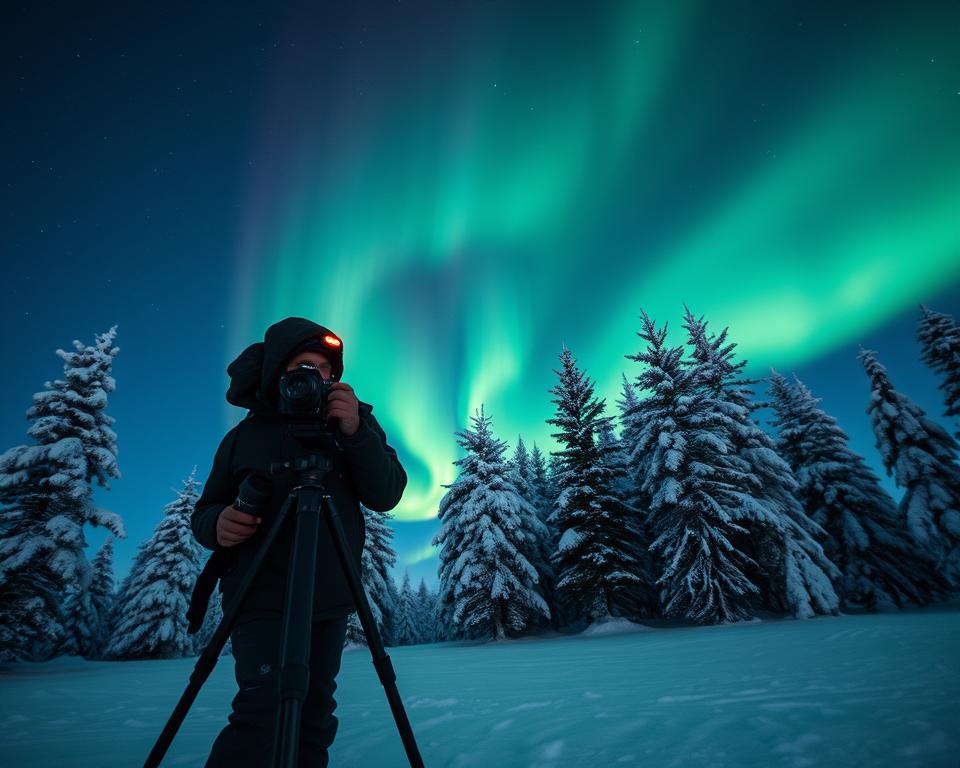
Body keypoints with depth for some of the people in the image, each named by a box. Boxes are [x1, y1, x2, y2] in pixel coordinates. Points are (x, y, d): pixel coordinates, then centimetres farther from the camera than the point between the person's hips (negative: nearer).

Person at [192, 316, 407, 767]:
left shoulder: (355, 424, 2)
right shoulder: (244, 436, 2)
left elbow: (387, 496, -9)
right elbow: (204, 512, 7)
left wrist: (356, 432, -23)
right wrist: (217, 523, -17)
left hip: (332, 603, 2)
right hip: (263, 599, -2)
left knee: (314, 717, 9)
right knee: (264, 712, -15)